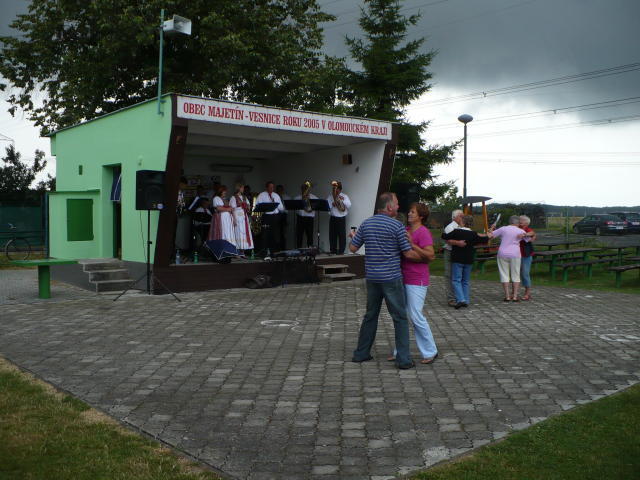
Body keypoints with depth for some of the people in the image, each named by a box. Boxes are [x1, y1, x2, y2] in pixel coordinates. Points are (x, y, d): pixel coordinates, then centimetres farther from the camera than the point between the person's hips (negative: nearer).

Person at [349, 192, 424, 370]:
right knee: (400, 318, 2)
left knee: (370, 315, 17)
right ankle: (403, 359, 3)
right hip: (391, 278, -5)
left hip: (372, 277, 5)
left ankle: (361, 354, 23)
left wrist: (352, 236, 29)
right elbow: (408, 253, -9)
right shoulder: (396, 226, -10)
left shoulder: (366, 224, 4)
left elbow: (353, 248, 8)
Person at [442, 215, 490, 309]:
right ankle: (466, 301, 13)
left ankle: (460, 299, -16)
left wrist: (443, 233, 15)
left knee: (456, 280, -1)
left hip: (457, 260, -4)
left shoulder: (456, 232, -12)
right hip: (469, 260, 4)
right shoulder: (473, 234, -1)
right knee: (466, 281, 13)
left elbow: (445, 237, -8)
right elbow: (484, 239, 7)